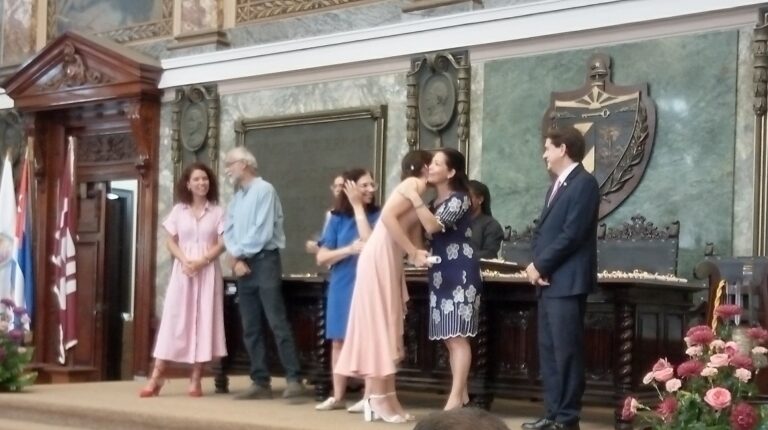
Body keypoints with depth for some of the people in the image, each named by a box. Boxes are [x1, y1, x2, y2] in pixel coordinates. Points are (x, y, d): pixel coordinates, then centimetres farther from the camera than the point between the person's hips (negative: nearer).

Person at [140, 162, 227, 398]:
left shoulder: (217, 211, 5)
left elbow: (222, 243, -1)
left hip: (208, 270, -1)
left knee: (204, 320, -2)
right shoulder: (178, 210, 8)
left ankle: (195, 379, 1)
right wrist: (185, 261, -12)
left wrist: (202, 261, -15)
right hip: (183, 269, 1)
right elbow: (171, 242, 6)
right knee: (173, 319, -3)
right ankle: (156, 377, -3)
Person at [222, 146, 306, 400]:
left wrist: (240, 253, -5)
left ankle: (294, 379, -13)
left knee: (277, 322, -13)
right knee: (250, 328, 5)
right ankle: (260, 383, 8)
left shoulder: (264, 190, -7)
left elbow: (263, 231, -15)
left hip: (264, 262, -8)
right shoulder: (236, 199, 17)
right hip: (244, 266, 8)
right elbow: (229, 233, 10)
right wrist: (236, 260, -7)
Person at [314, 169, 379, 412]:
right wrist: (350, 249, -15)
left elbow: (371, 244, -20)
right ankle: (337, 396, 15)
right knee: (339, 340, 8)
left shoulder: (376, 215, -2)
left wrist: (358, 207, -14)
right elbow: (321, 258, 2)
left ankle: (369, 396, 1)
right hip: (342, 287, 4)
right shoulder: (338, 218, 4)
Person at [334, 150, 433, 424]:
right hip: (380, 257, -10)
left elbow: (413, 230, 15)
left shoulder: (417, 191, 21)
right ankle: (378, 400, -7)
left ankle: (386, 399, 8)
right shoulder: (414, 184, -6)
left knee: (387, 327, 7)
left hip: (390, 259, 10)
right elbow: (387, 216, -21)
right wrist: (414, 252, -18)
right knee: (380, 325, -8)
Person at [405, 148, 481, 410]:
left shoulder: (459, 198, -9)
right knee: (449, 338, 9)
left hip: (460, 275, -9)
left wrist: (414, 197, -19)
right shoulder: (436, 202, 19)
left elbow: (433, 226, -22)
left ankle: (456, 398, -12)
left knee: (458, 336, -10)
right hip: (441, 275, 9)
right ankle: (461, 394, 15)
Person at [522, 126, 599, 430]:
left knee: (566, 351, -6)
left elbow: (572, 234, -18)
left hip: (567, 282, -9)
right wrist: (535, 265, 1)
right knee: (548, 350, 11)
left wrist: (540, 266, -12)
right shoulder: (558, 185, 20)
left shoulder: (584, 183, -10)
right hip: (548, 281, 9)